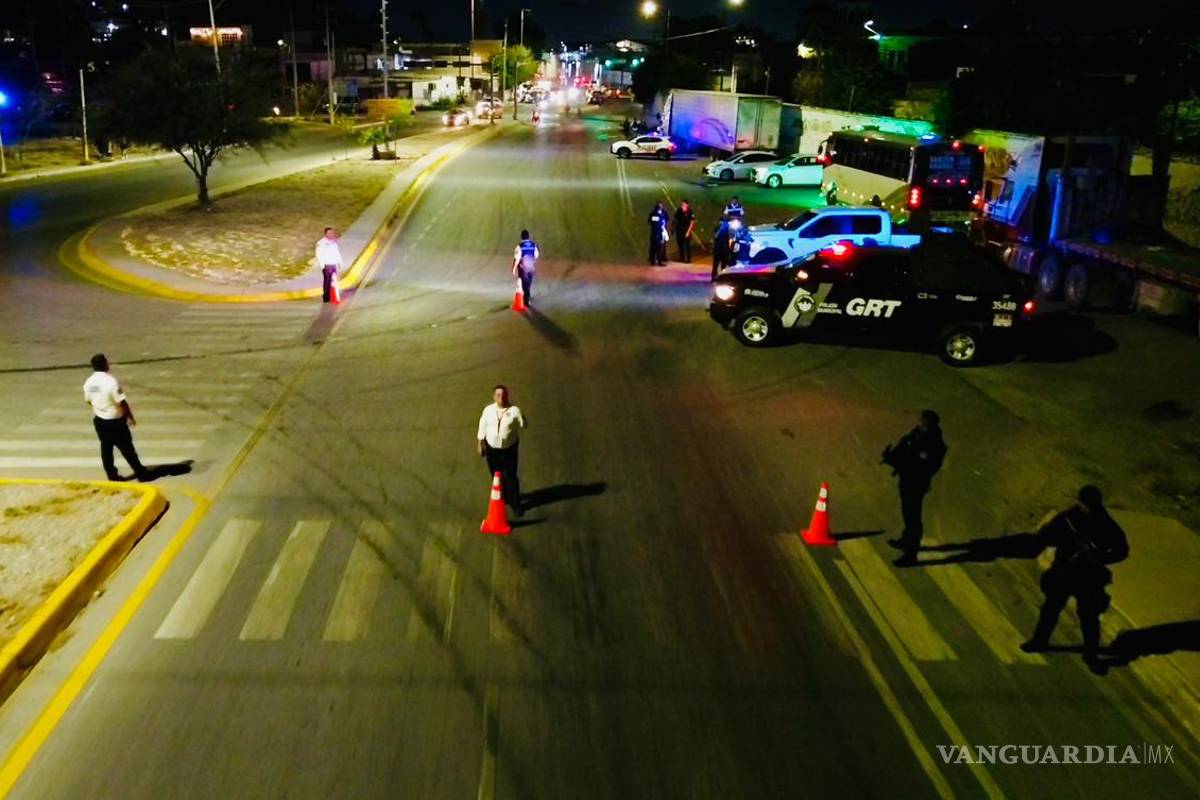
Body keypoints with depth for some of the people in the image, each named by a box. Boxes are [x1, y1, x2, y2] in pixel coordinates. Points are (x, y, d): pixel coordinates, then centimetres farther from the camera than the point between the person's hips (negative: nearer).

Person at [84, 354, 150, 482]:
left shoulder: (88, 383, -4)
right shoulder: (111, 381, -24)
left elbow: (88, 400, 11)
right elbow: (122, 402, -22)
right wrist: (131, 416, -8)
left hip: (99, 420, 6)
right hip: (115, 421, -6)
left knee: (106, 448, 15)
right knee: (127, 448, 4)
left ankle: (112, 474, 22)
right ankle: (141, 473, 13)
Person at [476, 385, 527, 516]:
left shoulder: (514, 411, -11)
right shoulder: (488, 410, -3)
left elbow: (522, 427, -7)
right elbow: (482, 428, 5)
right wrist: (479, 445, 7)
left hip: (509, 449, -3)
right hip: (491, 449, 3)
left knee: (510, 477, -1)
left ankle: (516, 503, 13)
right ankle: (502, 498, 36)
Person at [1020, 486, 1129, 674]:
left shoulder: (1106, 524, -12)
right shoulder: (1066, 519, -12)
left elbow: (1122, 550, -5)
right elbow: (1042, 537, -14)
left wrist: (1101, 558, -22)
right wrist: (1070, 539, -29)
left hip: (1089, 579, -1)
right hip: (1063, 574, 1)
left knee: (1089, 618, 7)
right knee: (1050, 609, 16)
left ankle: (1091, 655, 26)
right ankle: (1040, 640, 38)